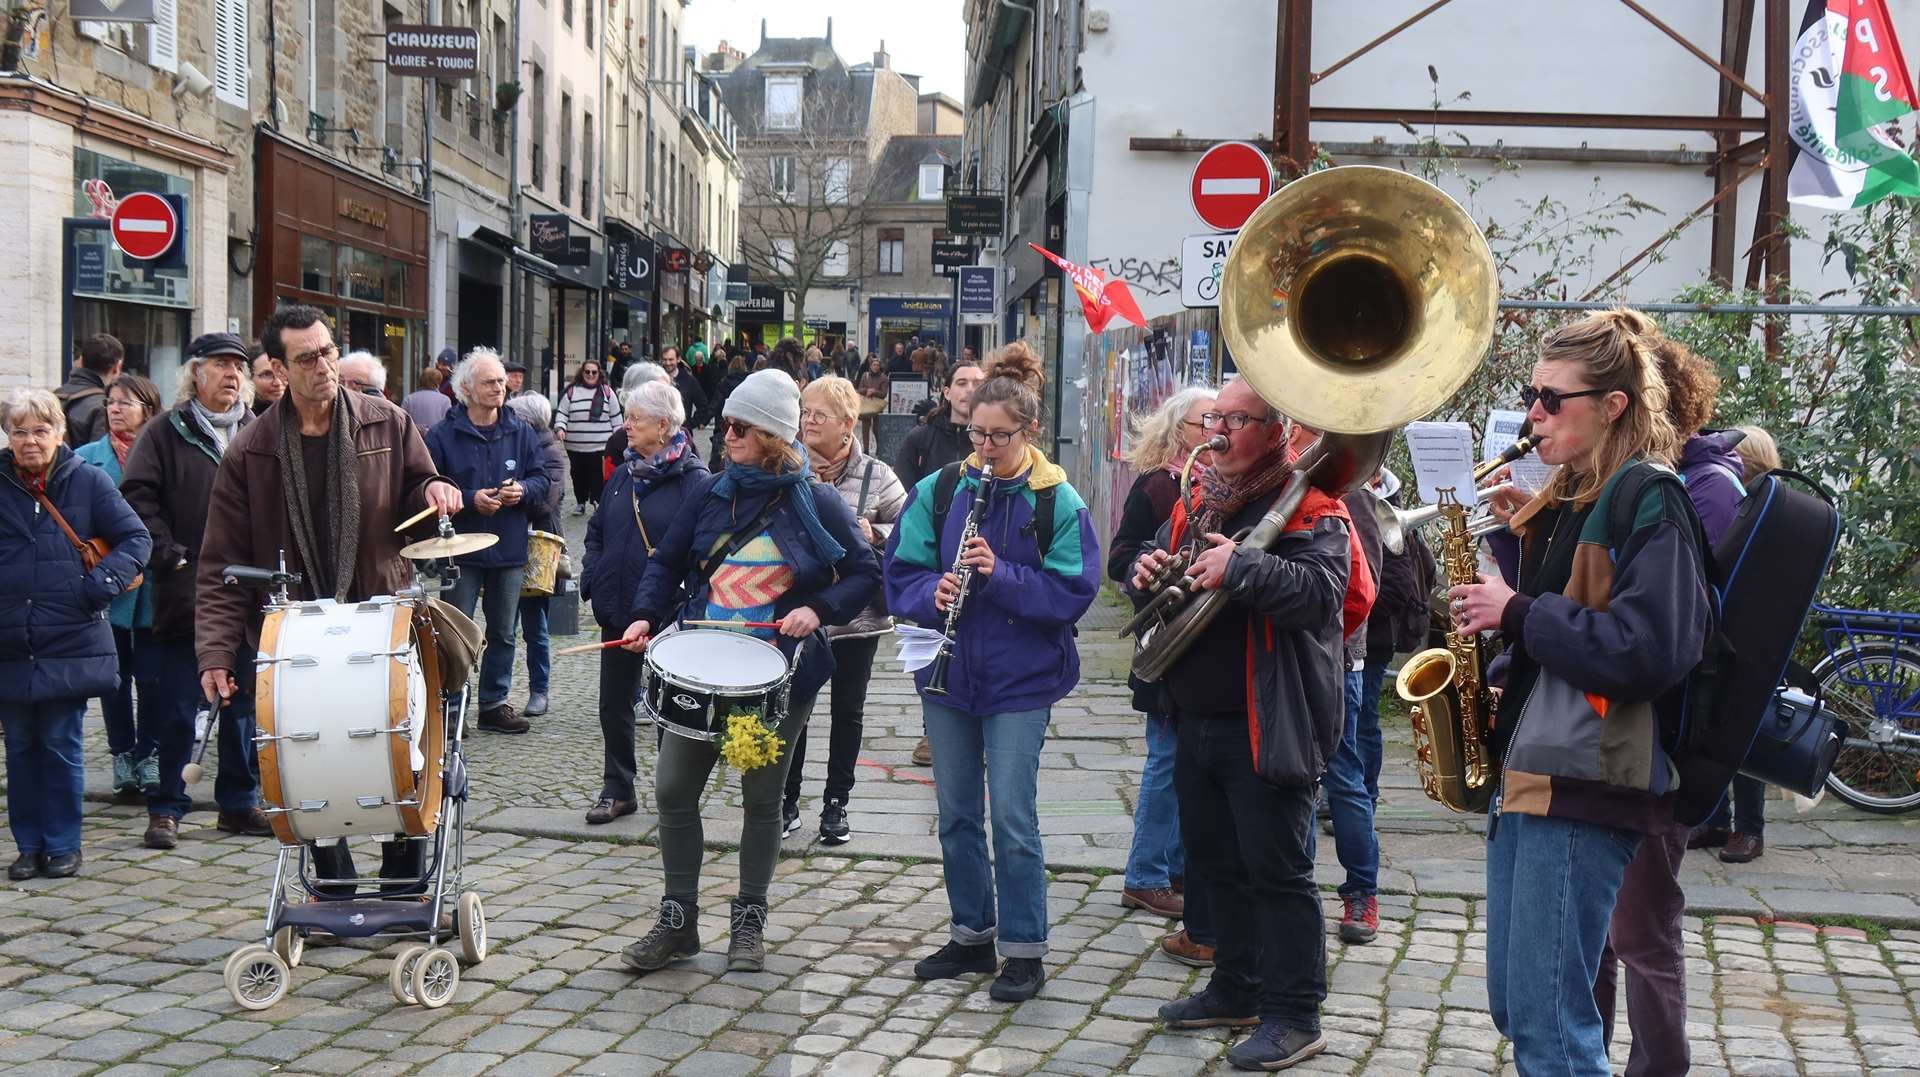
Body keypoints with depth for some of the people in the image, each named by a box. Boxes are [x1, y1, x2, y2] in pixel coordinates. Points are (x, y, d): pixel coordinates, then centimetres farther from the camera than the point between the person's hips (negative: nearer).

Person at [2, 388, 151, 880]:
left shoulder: (87, 480, -1)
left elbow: (137, 538, 2)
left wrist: (104, 582, -12)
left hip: (70, 644, -2)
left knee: (61, 747, 4)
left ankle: (63, 845, 15)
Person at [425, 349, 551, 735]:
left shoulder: (522, 432, 5)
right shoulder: (443, 436, -6)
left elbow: (542, 479, 8)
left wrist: (522, 490, -13)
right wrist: (470, 499, -20)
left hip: (510, 551, 4)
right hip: (461, 552, -4)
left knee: (503, 634, 12)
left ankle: (495, 703, 24)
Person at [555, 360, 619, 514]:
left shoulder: (607, 392, 5)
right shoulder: (572, 391, 5)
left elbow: (615, 416, 8)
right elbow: (562, 413, 5)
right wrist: (560, 428, -12)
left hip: (600, 445, -1)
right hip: (575, 445, 1)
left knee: (598, 475, -6)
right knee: (579, 474, 10)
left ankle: (598, 502, 1)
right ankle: (580, 502, 22)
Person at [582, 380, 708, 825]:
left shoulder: (693, 479, -11)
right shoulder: (623, 474, 9)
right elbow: (597, 529, 19)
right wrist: (592, 576, 5)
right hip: (618, 610, 6)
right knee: (614, 703, 11)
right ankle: (617, 790, 23)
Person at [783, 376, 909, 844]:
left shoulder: (876, 476, -4)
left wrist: (874, 535, -18)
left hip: (857, 614, -1)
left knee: (848, 711, 10)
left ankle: (836, 804, 23)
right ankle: (787, 801, 23)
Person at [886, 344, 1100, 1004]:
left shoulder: (1057, 503, -7)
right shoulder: (940, 490, 2)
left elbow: (1072, 595, -12)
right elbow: (901, 572, 2)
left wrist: (1000, 574, -24)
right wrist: (932, 593, -19)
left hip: (1020, 682, -4)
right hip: (948, 675, 4)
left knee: (1012, 818, -3)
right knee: (957, 814, 13)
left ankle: (1024, 951, 10)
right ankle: (972, 936, 27)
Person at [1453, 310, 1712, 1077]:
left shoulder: (1648, 503, -11)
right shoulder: (1569, 501, 17)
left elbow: (1650, 650, -23)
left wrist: (1518, 612, -17)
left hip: (1584, 785, -10)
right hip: (1526, 768, 10)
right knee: (1513, 1007, 14)